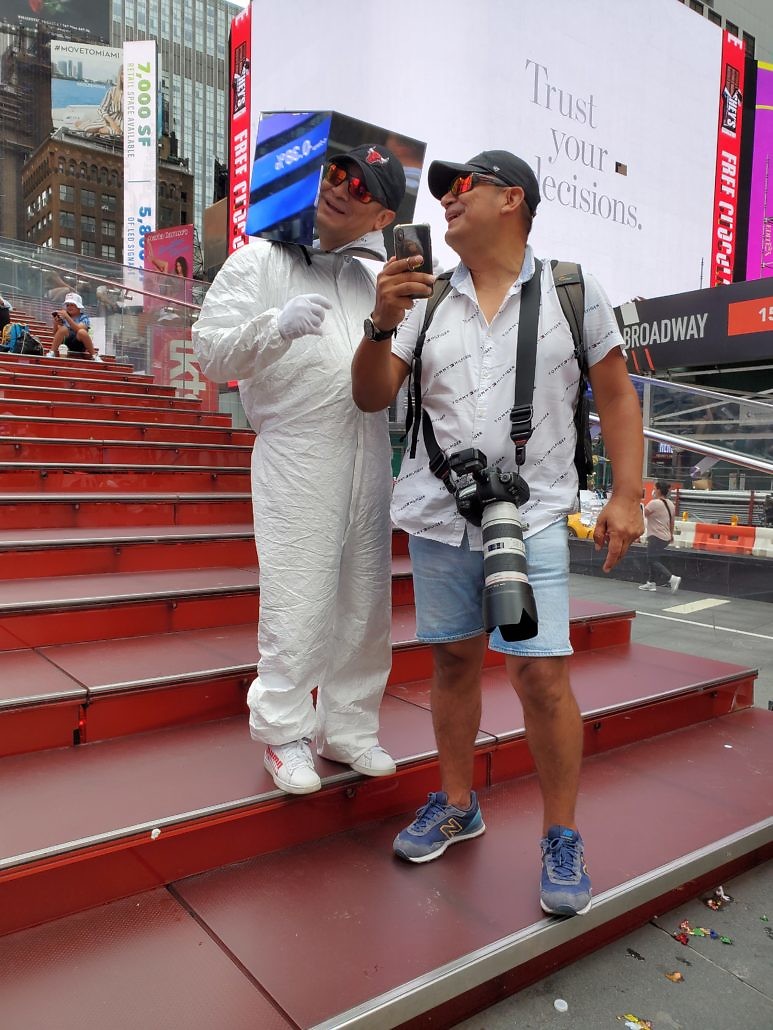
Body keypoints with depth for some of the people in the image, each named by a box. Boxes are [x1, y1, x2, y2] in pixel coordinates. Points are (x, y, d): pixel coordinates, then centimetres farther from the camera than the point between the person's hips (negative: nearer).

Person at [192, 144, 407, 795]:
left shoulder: (372, 275, 20)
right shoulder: (259, 262, 7)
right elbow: (212, 353, -2)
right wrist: (276, 325, -19)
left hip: (371, 450, 5)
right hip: (296, 454, -5)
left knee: (366, 599, 8)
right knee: (300, 600, -6)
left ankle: (349, 727, 22)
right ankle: (285, 733, 12)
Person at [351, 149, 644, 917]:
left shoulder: (572, 290, 3)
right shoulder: (428, 301, 8)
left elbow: (616, 397, 5)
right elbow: (372, 398, 5)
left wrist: (626, 495, -3)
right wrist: (382, 324, -11)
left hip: (531, 518, -3)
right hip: (438, 515, 3)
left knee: (541, 673, -5)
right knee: (454, 660, 12)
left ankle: (561, 838, 15)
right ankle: (456, 805, 31)